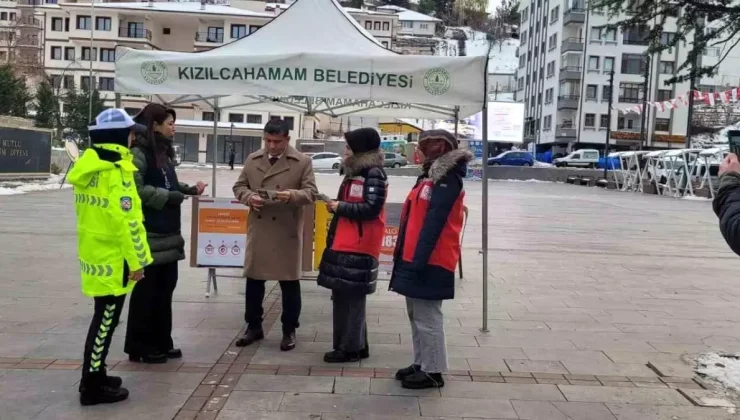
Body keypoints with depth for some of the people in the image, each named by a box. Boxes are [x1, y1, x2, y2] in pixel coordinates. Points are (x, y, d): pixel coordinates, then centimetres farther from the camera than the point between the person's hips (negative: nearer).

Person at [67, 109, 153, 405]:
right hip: (113, 260, -9)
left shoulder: (88, 167, 10)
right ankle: (92, 386, 10)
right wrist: (136, 261, -17)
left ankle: (95, 375, 29)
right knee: (105, 321, 1)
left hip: (94, 255, 9)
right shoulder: (116, 171, -18)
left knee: (103, 319, 19)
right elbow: (126, 220, -22)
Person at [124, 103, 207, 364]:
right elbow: (136, 189, -22)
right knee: (146, 291, 1)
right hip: (148, 234, -9)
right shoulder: (138, 153, -13)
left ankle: (161, 342, 25)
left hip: (168, 233, 9)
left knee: (166, 288, 14)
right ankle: (140, 347, 13)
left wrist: (189, 189, 7)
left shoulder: (164, 152, 15)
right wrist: (169, 197, -19)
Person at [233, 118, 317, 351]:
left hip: (287, 231, -3)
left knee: (289, 282, 4)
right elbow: (239, 186, 11)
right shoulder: (252, 160, 9)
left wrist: (292, 195, -26)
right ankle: (253, 327, 26)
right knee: (253, 279, 11)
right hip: (258, 229, 4)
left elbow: (311, 193, -6)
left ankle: (289, 330, 18)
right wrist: (249, 197, -11)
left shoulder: (303, 162, -2)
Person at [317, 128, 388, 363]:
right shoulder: (353, 172, 17)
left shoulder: (374, 174, -11)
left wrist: (340, 207, -12)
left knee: (351, 298, -3)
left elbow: (371, 209, -20)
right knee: (343, 297, 14)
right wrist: (336, 206, 4)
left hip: (358, 247, -10)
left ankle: (351, 348, 8)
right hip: (343, 244, 10)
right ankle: (355, 345, 24)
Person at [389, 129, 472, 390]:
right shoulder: (432, 175, 17)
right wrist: (405, 256, 17)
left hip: (429, 262, -10)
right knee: (417, 316, 16)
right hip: (415, 258, 10)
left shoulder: (447, 179, -14)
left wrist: (419, 261, -24)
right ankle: (421, 364, 26)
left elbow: (434, 222, -21)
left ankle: (433, 372, 8)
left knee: (427, 318, -2)